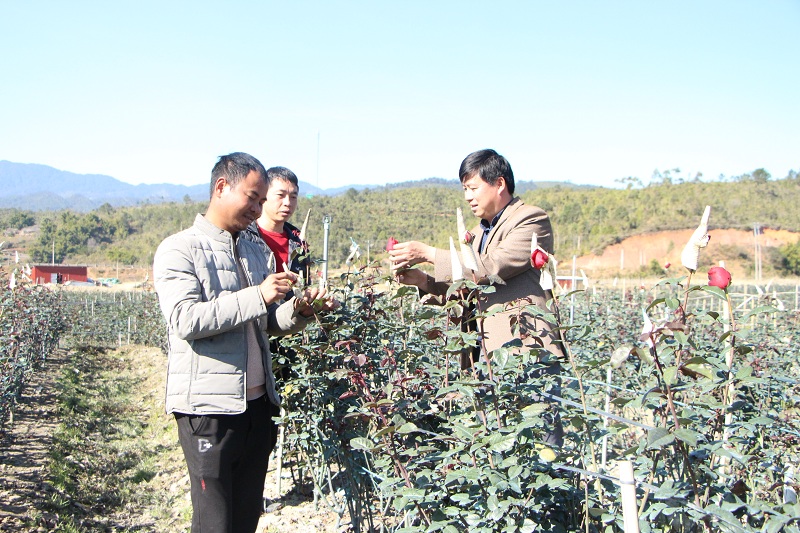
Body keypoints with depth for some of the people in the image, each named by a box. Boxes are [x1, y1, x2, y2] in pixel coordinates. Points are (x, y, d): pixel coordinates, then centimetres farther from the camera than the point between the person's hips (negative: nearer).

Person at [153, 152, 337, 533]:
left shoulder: (253, 252, 17)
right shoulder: (179, 250, -6)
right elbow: (185, 320, -20)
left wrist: (299, 310, -1)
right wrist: (258, 295, -21)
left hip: (258, 402, 7)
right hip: (208, 407, -7)